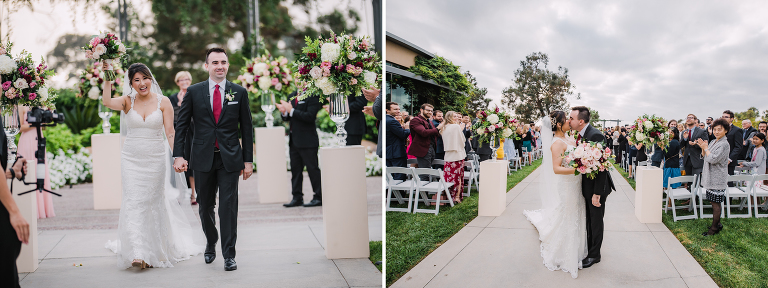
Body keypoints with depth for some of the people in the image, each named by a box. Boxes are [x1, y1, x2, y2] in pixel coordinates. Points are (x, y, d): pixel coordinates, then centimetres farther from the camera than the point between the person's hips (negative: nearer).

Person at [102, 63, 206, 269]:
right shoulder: (127, 101, 3)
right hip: (131, 159, 0)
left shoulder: (163, 102, 0)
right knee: (133, 202, -9)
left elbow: (170, 133, -3)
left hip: (156, 159, 0)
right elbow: (107, 102, -18)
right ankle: (137, 253, -10)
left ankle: (154, 251, 25)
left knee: (153, 202, 9)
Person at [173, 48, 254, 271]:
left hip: (230, 159, -1)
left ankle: (229, 255, 5)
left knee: (228, 206, -3)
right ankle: (211, 243, 37)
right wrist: (178, 155, -5)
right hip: (203, 158, 1)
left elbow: (246, 128, 4)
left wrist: (248, 160, 1)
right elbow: (181, 125, 4)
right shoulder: (194, 92, 3)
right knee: (205, 206, 13)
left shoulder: (239, 92, 2)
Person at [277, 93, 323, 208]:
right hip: (294, 141, 8)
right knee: (295, 169, 11)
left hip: (307, 141, -8)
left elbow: (310, 116, -22)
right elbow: (287, 118, 17)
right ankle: (297, 197, 19)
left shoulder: (312, 96, -10)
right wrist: (284, 112, -6)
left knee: (313, 168, -1)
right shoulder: (291, 96, 13)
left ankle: (319, 198, 7)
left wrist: (291, 110, -21)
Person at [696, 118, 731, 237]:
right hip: (711, 177, 9)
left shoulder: (724, 144, -15)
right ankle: (717, 224, 25)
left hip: (717, 178, -9)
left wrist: (706, 148, -11)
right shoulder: (713, 142, 12)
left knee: (716, 202, -2)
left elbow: (713, 159, -23)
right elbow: (705, 156, 18)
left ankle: (714, 228, 5)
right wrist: (703, 148, 1)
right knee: (715, 202, 15)